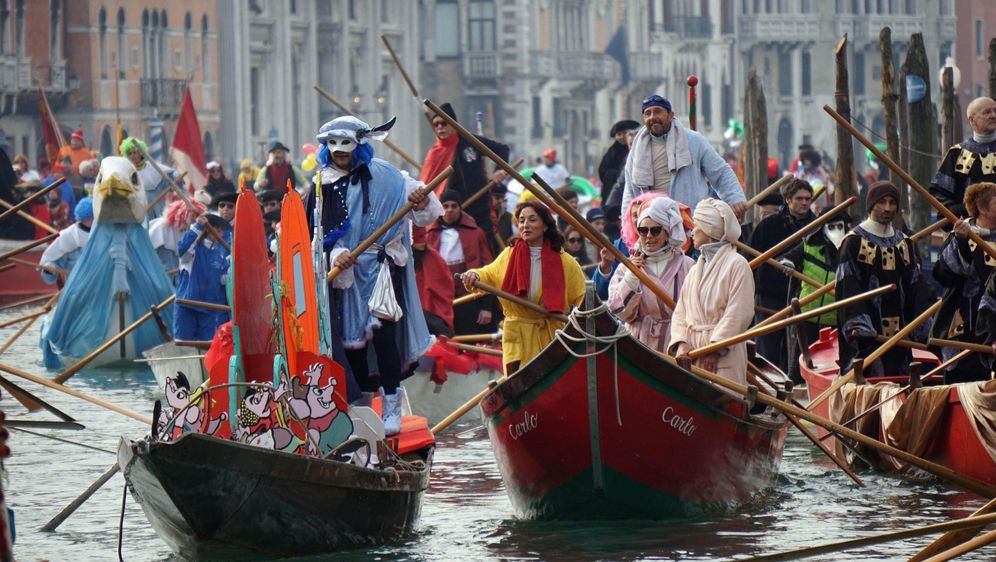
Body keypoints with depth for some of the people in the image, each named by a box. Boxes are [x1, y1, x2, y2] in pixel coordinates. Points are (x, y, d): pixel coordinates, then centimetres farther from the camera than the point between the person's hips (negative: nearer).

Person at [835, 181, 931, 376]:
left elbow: (915, 290, 15)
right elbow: (847, 288, -10)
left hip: (898, 333, 6)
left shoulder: (905, 244, 16)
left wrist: (922, 330, 5)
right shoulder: (854, 241, -1)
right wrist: (857, 324, -23)